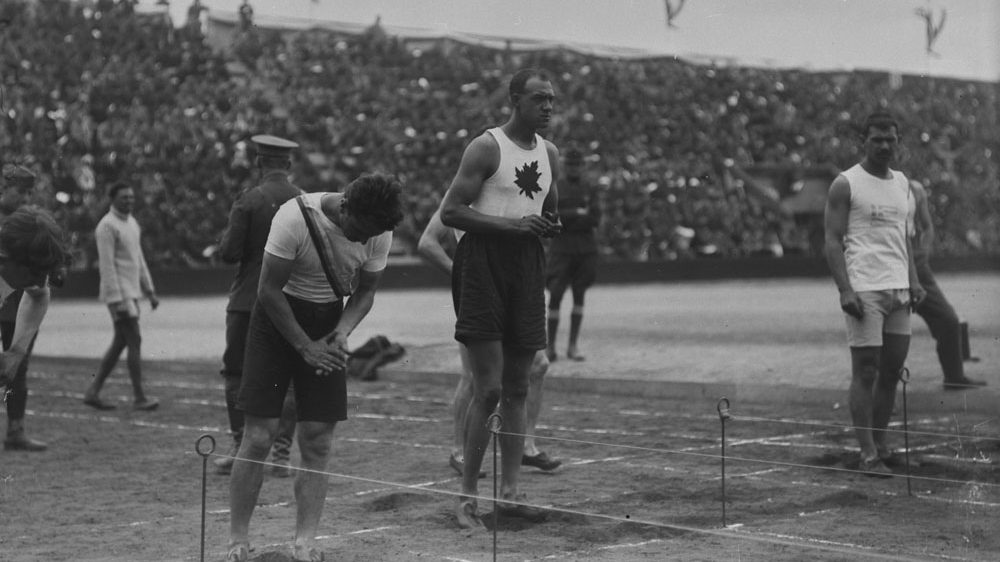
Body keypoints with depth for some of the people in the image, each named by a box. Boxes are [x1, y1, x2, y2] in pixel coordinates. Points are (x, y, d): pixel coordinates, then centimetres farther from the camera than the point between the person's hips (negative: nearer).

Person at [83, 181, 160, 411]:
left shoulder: (131, 222, 15)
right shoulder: (107, 226, -13)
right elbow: (107, 266, -18)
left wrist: (150, 291, 18)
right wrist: (117, 301, -22)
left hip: (131, 292, 9)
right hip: (118, 294, -9)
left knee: (120, 343, 9)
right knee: (135, 341, -9)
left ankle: (93, 392, 12)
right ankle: (139, 397, -4)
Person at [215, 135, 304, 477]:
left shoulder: (249, 201, -9)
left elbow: (230, 253, -10)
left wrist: (226, 238, 10)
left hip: (249, 300, -3)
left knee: (236, 372, 8)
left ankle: (241, 449, 6)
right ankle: (281, 454, 5)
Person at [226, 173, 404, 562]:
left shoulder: (379, 233, -11)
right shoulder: (295, 218, -24)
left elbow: (365, 292, 3)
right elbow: (269, 291, -18)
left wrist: (343, 330, -16)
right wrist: (305, 347, -20)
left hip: (328, 323, 4)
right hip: (278, 318, -4)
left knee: (317, 442, -3)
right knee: (258, 436, -8)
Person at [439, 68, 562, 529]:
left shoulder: (550, 154, 14)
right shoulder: (486, 148, -7)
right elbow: (450, 212, -12)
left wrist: (550, 226, 2)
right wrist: (512, 223, -19)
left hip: (526, 266, 7)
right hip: (483, 263, -7)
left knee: (517, 388, 8)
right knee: (488, 388, -10)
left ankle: (510, 492, 13)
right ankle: (467, 496, -1)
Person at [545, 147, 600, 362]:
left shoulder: (589, 191, 12)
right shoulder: (556, 190, 6)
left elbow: (595, 220, 1)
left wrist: (565, 218, -10)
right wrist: (576, 213, -15)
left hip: (585, 249, 2)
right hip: (561, 248, -2)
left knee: (579, 296, 2)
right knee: (555, 295, -7)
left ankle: (573, 346, 5)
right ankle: (550, 345, -2)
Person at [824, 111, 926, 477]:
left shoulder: (901, 183, 17)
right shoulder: (846, 184, -3)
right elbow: (833, 240, -7)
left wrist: (913, 281, 11)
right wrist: (845, 290, -16)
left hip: (899, 291, 6)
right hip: (864, 291, -6)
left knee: (892, 370, 7)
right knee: (865, 372, -6)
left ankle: (880, 444, 19)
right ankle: (868, 455, -4)